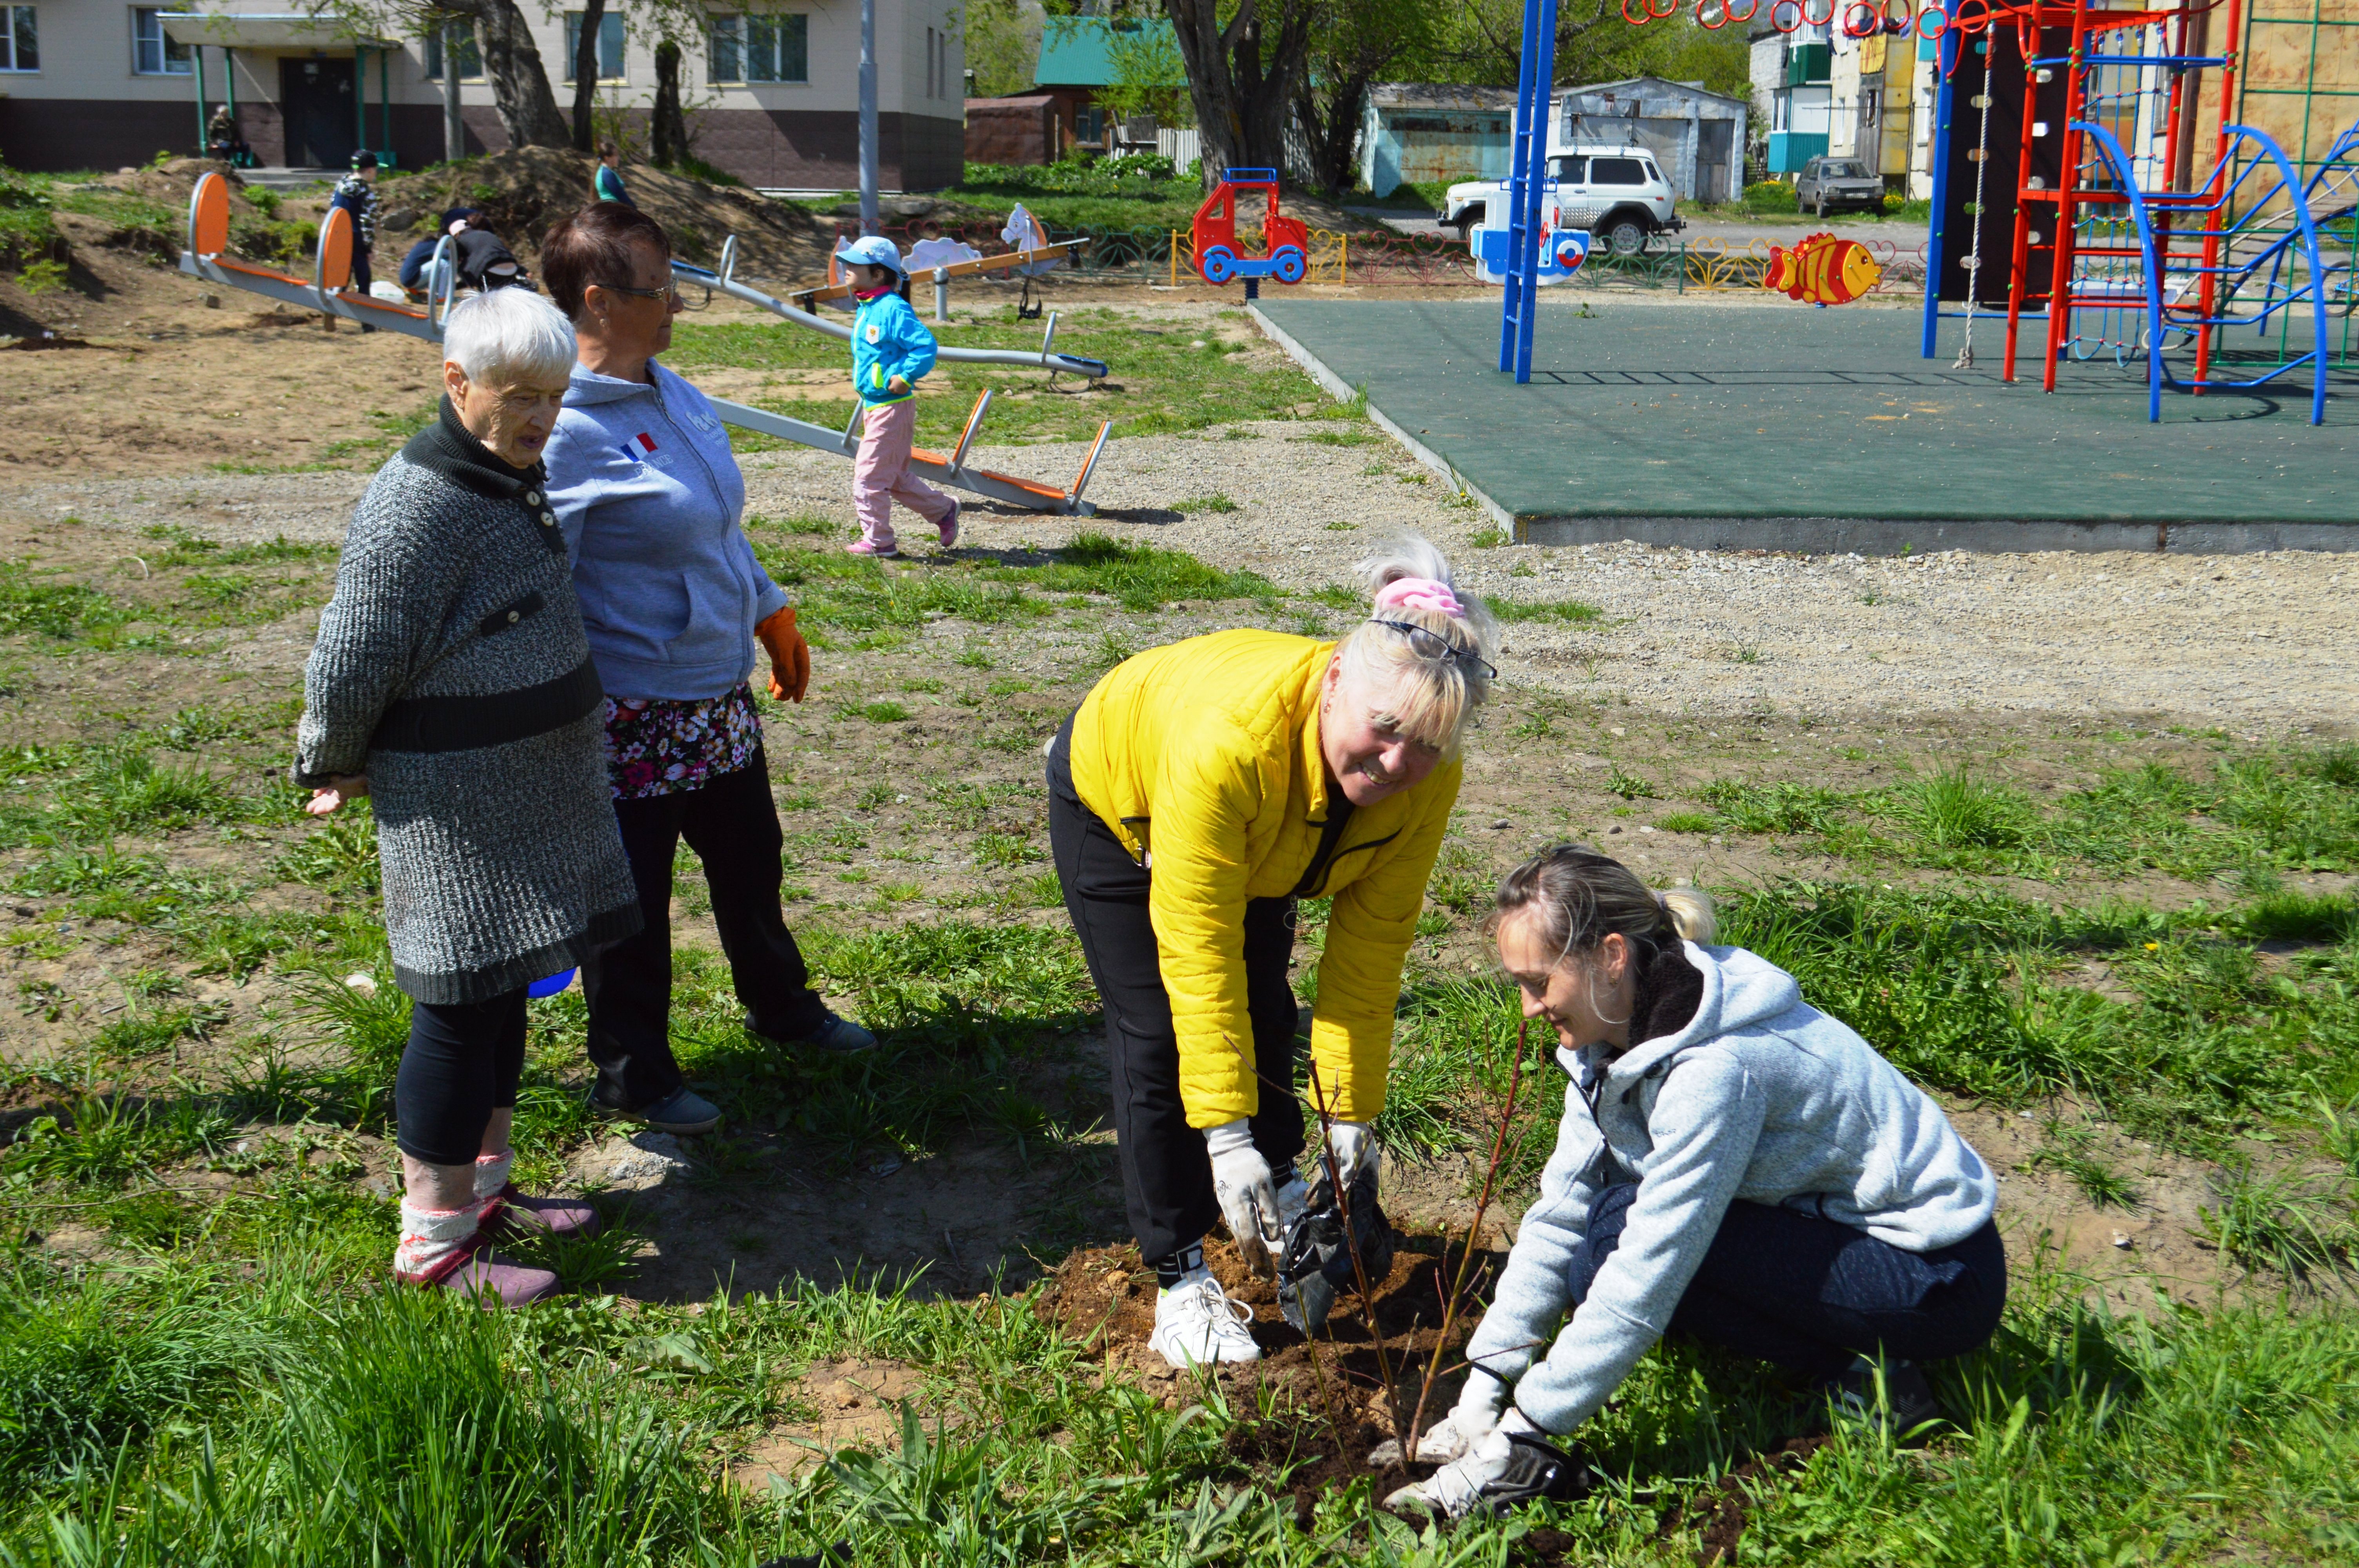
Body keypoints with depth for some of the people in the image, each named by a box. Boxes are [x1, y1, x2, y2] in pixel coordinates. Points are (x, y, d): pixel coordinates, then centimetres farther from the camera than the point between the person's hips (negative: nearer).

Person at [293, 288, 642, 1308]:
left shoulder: (511, 480, 9)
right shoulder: (421, 507, -22)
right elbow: (349, 669, -18)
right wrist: (332, 769, -2)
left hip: (529, 789, 9)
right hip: (458, 804, -9)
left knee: (503, 995, 17)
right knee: (461, 1010, -2)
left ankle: (481, 1189, 32)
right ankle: (432, 1240, 11)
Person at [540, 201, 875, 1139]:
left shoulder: (671, 393, 6)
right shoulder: (566, 430, -23)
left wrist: (771, 614, 25)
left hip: (718, 698, 9)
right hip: (629, 718, -9)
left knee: (749, 859, 25)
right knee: (632, 902, 8)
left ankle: (779, 1002, 48)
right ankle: (633, 1075, 26)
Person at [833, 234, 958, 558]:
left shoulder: (893, 309, -18)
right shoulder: (866, 310, 12)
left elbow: (925, 345, -24)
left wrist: (904, 377, -22)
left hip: (892, 407, -10)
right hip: (873, 405, 10)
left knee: (869, 474, -5)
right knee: (896, 476, 18)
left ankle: (878, 540, 5)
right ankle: (943, 510, 31)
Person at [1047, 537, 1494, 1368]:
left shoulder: (1426, 781, -32)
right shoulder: (1230, 736, -48)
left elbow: (1370, 945, -23)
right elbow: (1197, 949, -43)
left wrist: (1352, 1113, -20)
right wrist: (1225, 1136, -42)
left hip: (1262, 840, 5)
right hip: (1115, 800, -4)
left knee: (1264, 1016, 12)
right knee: (1159, 1039, -7)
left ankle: (1275, 1191, 38)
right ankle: (1179, 1276, 4)